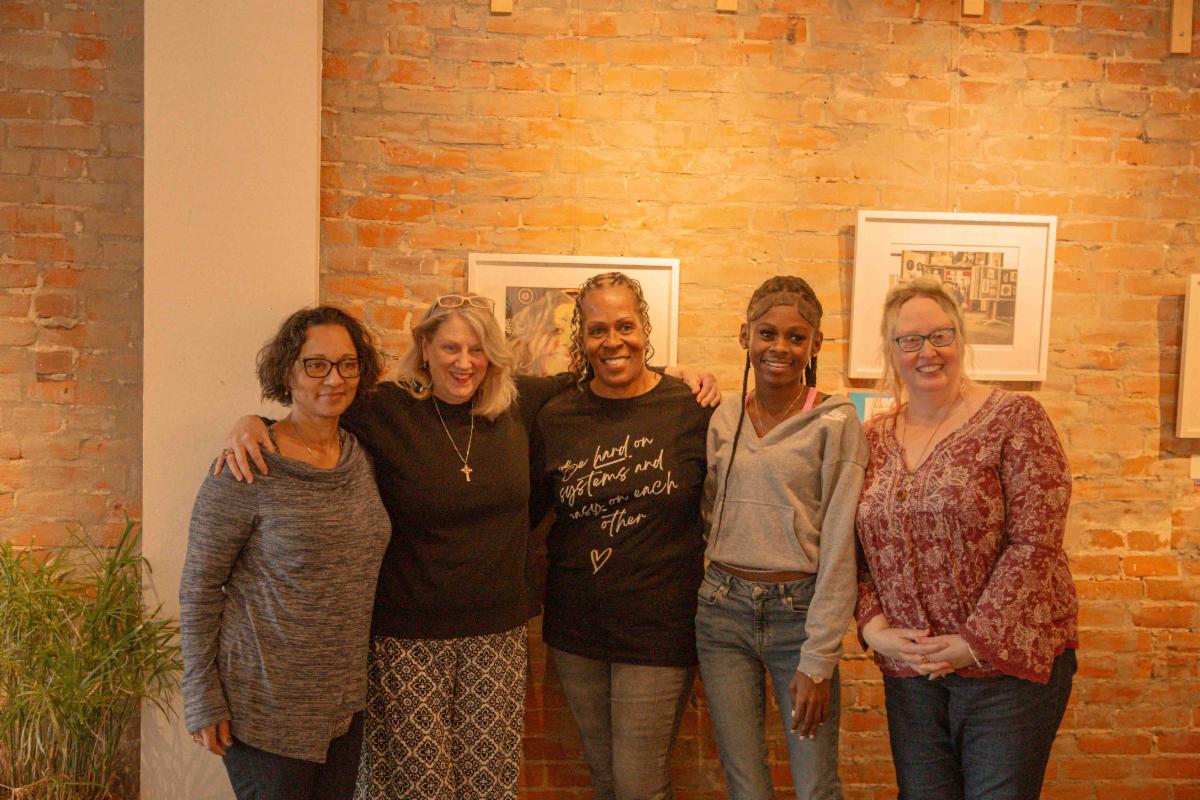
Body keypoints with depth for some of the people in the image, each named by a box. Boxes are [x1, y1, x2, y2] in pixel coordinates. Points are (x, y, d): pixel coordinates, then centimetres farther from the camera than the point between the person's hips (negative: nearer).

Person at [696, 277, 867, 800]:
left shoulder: (836, 421, -8)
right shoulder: (723, 420, 6)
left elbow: (838, 547, -11)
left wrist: (818, 659, -13)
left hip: (799, 612, -3)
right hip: (722, 610, 4)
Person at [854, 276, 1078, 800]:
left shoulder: (1014, 418, -7)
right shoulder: (874, 438, 7)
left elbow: (1034, 543, -13)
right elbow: (860, 553, 8)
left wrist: (978, 641, -15)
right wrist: (873, 626, -7)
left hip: (1007, 662, -4)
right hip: (908, 670, 4)